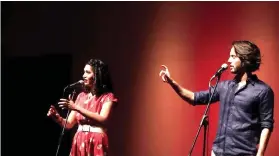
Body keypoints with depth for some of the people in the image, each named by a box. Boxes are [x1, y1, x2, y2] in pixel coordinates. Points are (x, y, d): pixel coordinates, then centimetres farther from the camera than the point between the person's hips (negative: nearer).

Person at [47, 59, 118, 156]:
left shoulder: (107, 97, -1)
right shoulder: (81, 96, 16)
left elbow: (102, 119, -19)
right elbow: (69, 124, 13)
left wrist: (76, 108, -21)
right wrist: (57, 118, -9)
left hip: (96, 144, -5)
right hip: (79, 143, 5)